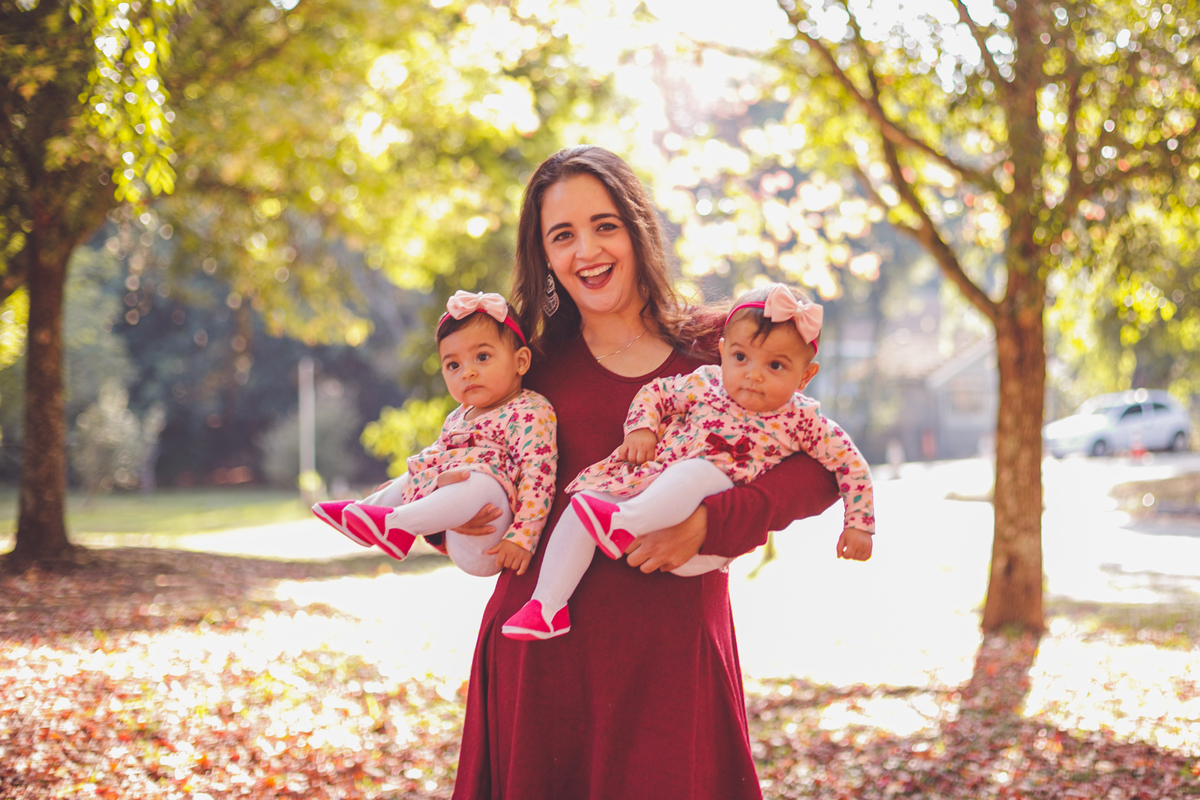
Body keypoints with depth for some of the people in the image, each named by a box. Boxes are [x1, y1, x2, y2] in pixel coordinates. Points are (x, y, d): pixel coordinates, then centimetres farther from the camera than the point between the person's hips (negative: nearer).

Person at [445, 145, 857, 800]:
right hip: (542, 644, 1)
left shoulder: (713, 349, 5)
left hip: (668, 654, -1)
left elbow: (819, 467, -3)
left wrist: (711, 522, -18)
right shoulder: (533, 363, 9)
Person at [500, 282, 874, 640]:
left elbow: (851, 462, 6)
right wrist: (640, 428, 1)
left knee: (695, 470, -35)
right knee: (582, 503, -15)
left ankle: (624, 522, -55)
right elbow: (656, 393, 20)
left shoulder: (800, 420, 0)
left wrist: (858, 524, 1)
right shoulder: (706, 383, 7)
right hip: (650, 484, 4)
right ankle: (546, 606, -14)